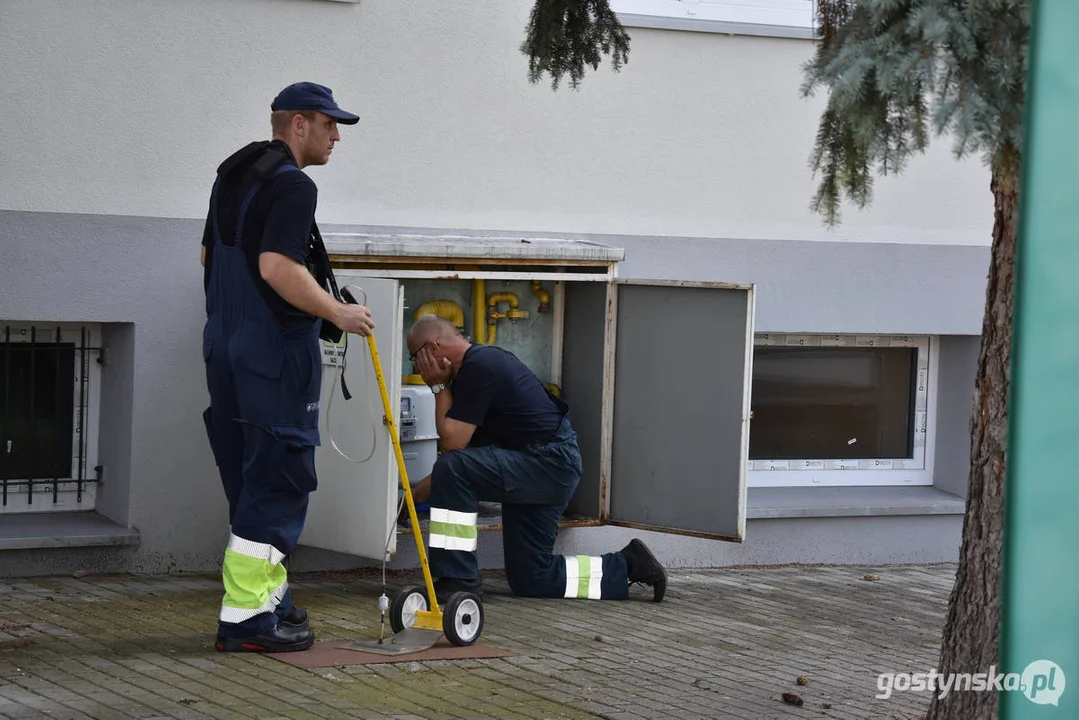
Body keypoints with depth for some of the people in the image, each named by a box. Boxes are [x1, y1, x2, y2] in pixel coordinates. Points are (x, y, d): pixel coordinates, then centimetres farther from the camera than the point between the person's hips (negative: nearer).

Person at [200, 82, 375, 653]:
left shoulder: (231, 177, 15)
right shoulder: (293, 186, -15)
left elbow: (209, 256, 24)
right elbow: (278, 266, -25)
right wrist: (336, 313, -17)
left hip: (225, 345, 10)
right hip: (275, 353, -10)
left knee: (250, 479, 16)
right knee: (278, 482, -6)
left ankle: (268, 594, 24)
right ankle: (246, 617, -6)